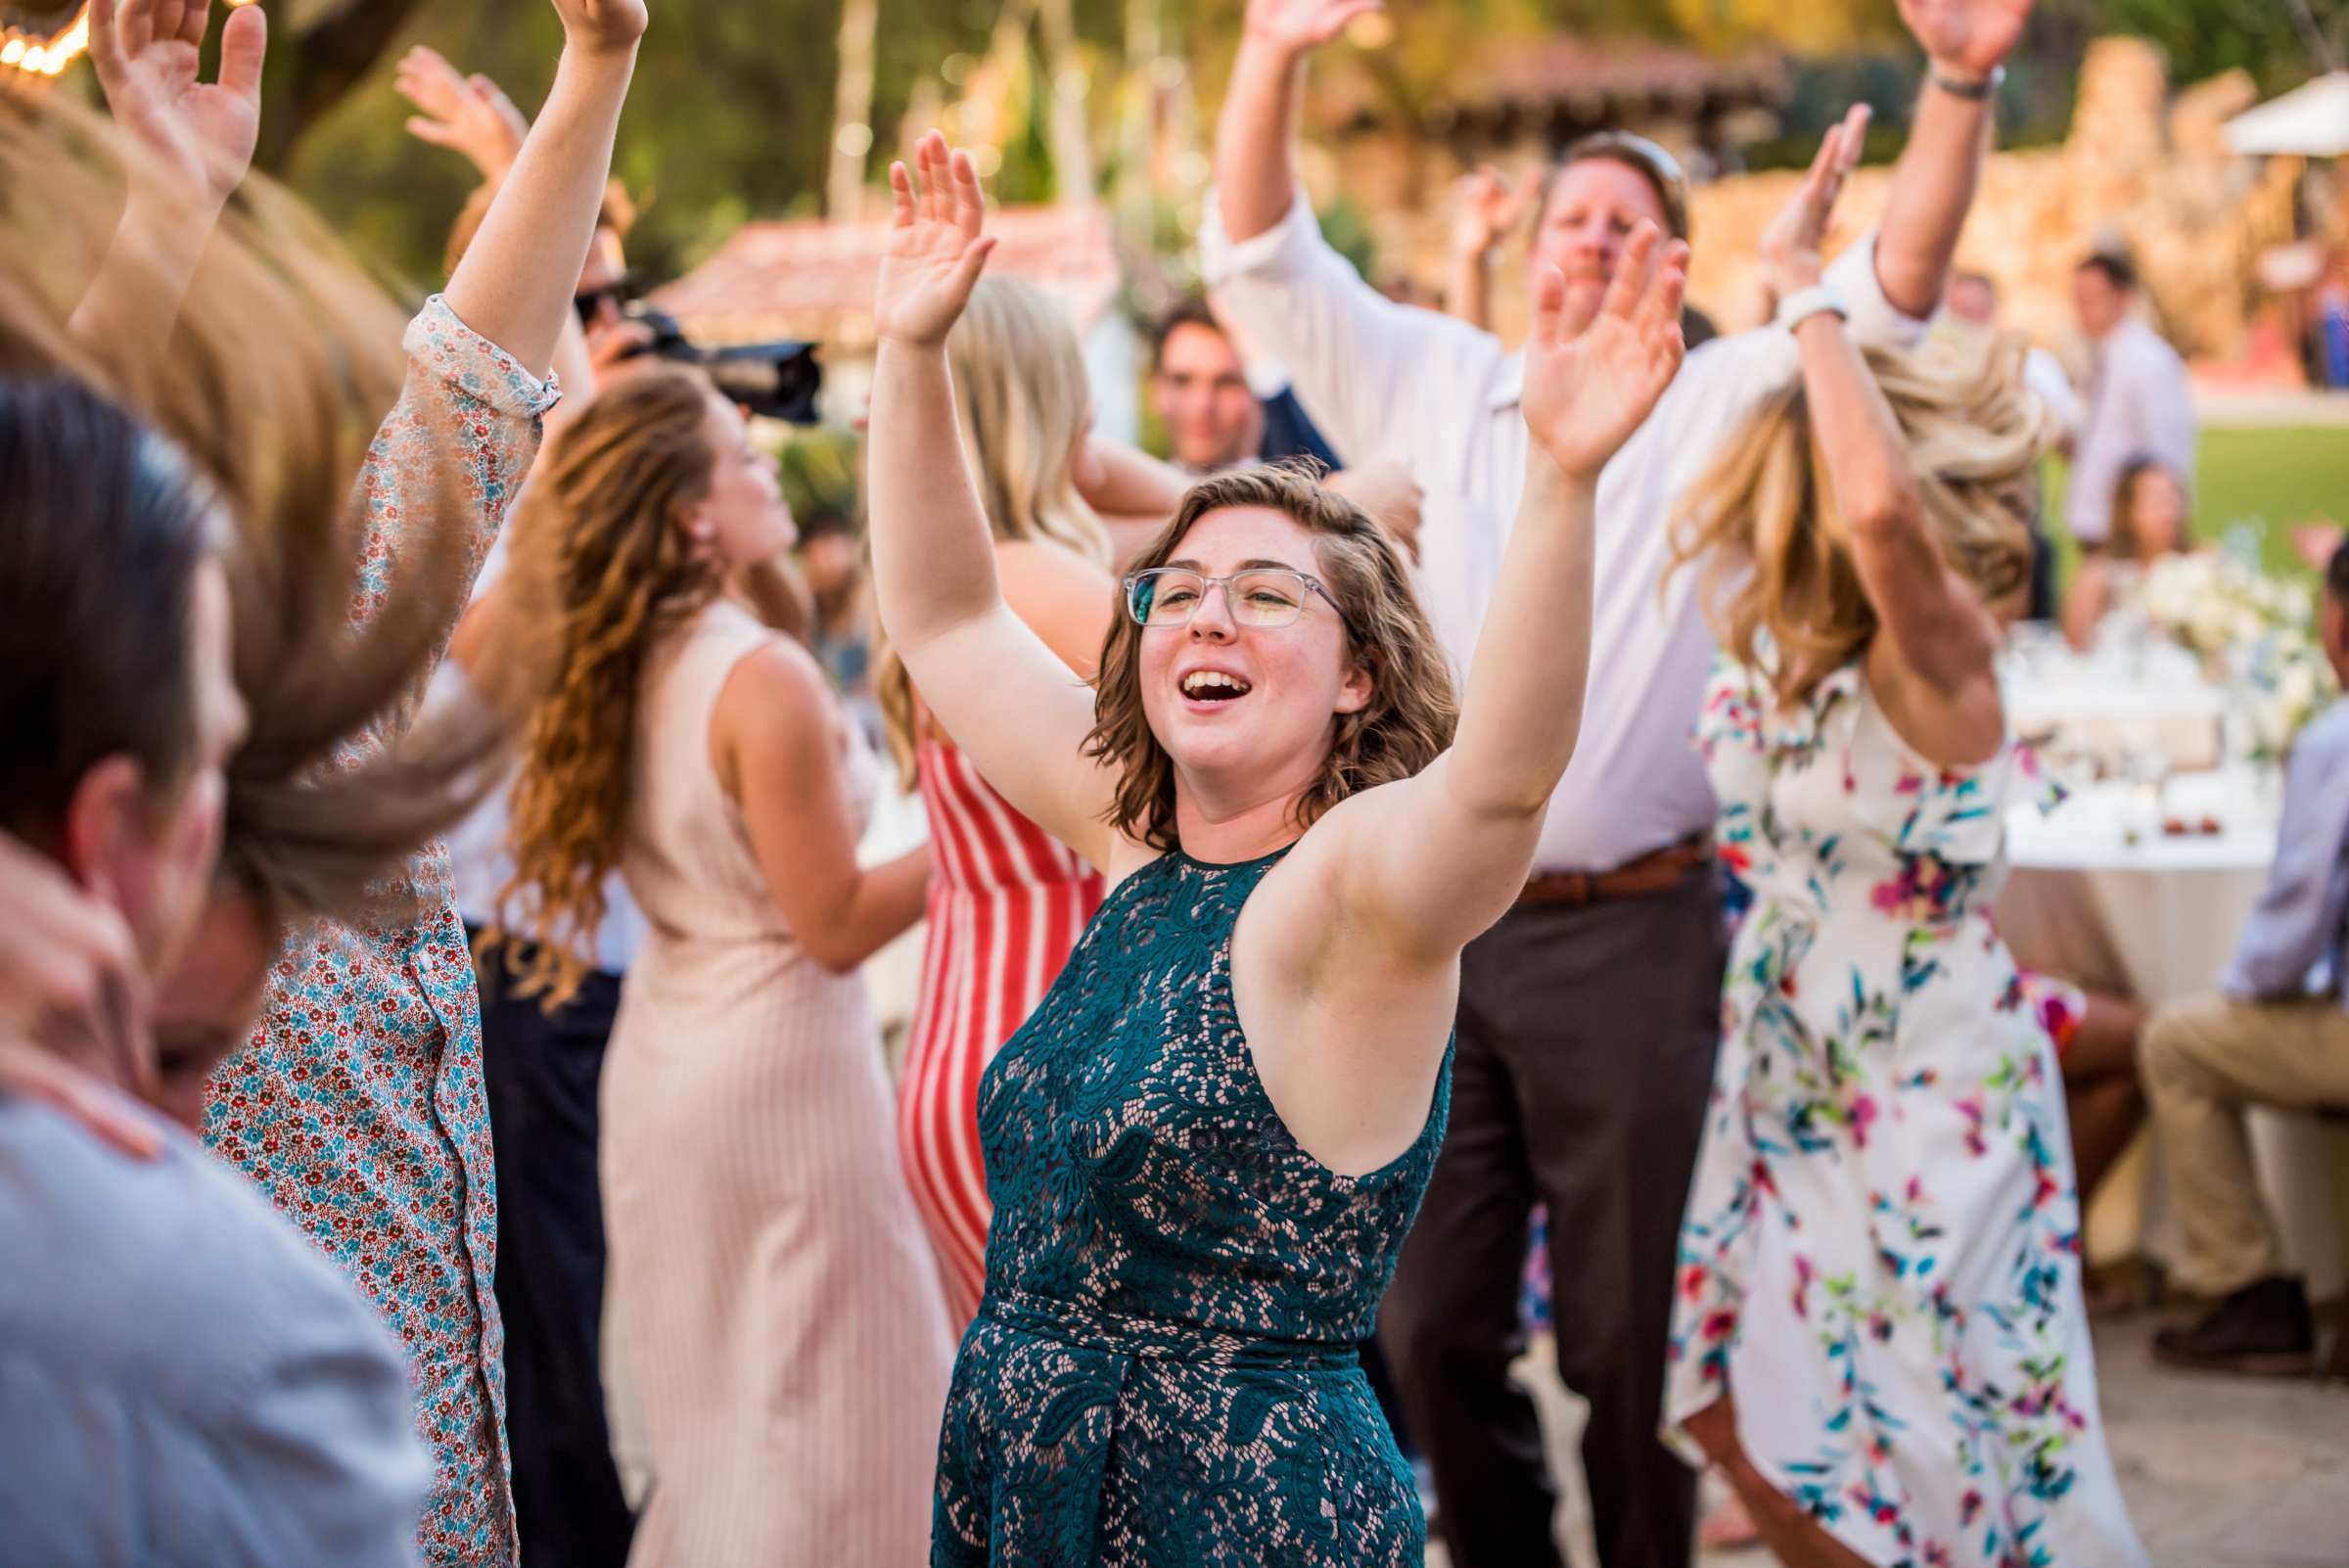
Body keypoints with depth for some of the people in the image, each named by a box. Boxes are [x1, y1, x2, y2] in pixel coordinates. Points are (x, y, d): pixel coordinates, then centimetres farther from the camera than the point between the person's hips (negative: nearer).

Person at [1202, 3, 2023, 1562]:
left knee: (1627, 1342, 4)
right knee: (1435, 1330, 8)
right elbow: (1260, 260, 5)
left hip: (1630, 935, -2)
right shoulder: (1428, 385, 11)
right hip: (1434, 930, 3)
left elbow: (1893, 286, -8)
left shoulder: (1721, 407, 4)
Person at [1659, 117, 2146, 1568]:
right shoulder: (1778, 639, 0)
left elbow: (1882, 504, -44)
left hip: (1925, 1104, -8)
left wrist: (1812, 293, -36)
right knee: (1750, 1427, 9)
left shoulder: (1937, 649, -22)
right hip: (1789, 1090, 8)